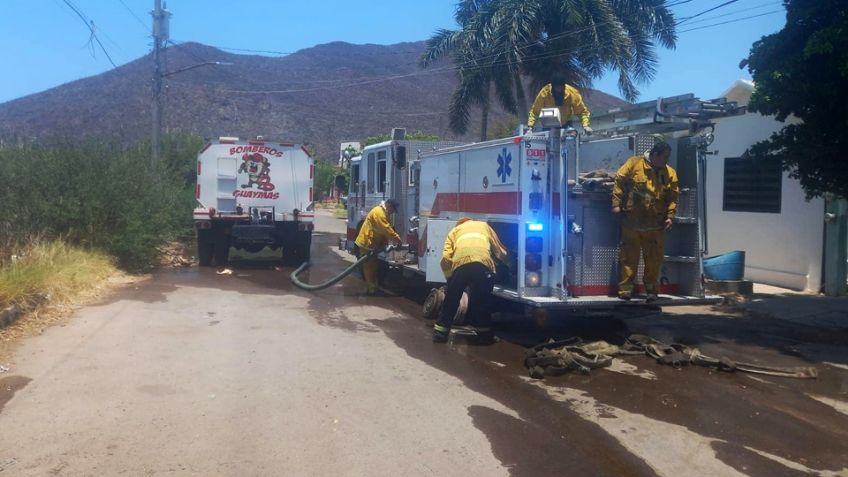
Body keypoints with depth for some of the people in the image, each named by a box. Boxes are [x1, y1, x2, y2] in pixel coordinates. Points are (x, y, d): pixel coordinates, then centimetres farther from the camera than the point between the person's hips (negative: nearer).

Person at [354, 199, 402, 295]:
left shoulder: (382, 212, 14)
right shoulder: (378, 212, -20)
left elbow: (387, 229, 13)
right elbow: (386, 230, -25)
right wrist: (398, 240, -20)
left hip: (371, 244, 10)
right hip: (367, 244, -10)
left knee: (373, 267, 13)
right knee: (370, 268, -6)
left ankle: (371, 288, 19)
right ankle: (372, 289, -4)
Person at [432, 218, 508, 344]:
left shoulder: (454, 230, 33)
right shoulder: (484, 225, 37)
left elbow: (445, 259, 17)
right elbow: (501, 253, 38)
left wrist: (450, 279, 28)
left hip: (461, 265, 0)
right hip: (483, 265, 0)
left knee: (451, 301, 16)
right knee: (481, 301, 19)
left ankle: (440, 333, 19)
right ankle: (485, 334, 24)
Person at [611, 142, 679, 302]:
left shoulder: (670, 172, 5)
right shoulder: (634, 163, -3)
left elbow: (673, 197, 6)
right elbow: (619, 182, -1)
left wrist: (670, 216, -4)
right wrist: (616, 204, -6)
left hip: (656, 224, 3)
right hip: (632, 221, -2)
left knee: (654, 258, 7)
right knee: (629, 256, 4)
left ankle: (651, 289, 19)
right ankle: (625, 289, 10)